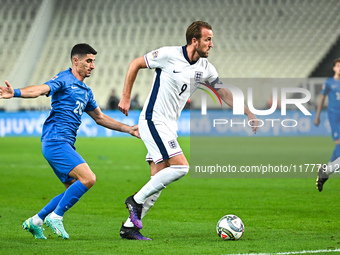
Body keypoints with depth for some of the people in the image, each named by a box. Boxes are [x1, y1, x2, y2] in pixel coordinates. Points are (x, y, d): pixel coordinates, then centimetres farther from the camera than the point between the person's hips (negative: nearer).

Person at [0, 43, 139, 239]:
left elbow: (100, 118, 32)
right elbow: (40, 90, -23)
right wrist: (16, 93, -42)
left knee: (74, 189, 10)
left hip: (65, 145, 10)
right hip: (55, 141, -10)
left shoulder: (86, 91, 21)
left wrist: (128, 129, 32)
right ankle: (55, 217, -9)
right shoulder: (64, 80, -6)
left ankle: (35, 221, 15)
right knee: (88, 178, -19)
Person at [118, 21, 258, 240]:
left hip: (168, 127, 8)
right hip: (153, 121, -8)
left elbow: (223, 91, 16)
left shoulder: (205, 68, 5)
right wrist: (126, 98, -3)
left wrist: (248, 113, 11)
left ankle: (130, 226, 7)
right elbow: (136, 64, -3)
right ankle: (137, 200, -7)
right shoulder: (169, 55, -13)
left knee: (159, 182, 3)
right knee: (181, 166, -19)